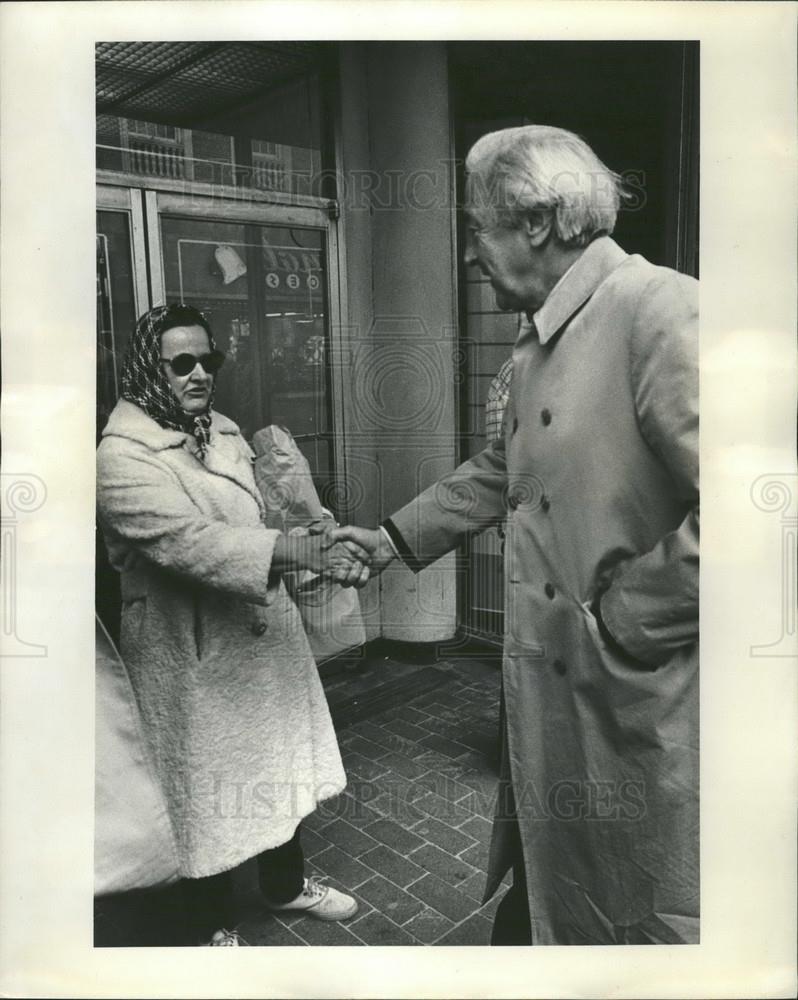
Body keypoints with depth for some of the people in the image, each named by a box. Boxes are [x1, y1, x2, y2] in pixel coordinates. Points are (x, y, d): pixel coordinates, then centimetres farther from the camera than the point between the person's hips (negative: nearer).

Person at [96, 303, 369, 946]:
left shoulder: (223, 432, 6)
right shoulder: (123, 456, -19)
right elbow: (192, 542, -33)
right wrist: (313, 553, -40)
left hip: (263, 635, 7)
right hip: (194, 654, -7)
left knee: (277, 761, 21)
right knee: (208, 789, 10)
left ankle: (287, 883, 45)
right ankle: (213, 927, 35)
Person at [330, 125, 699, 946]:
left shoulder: (662, 310, -21)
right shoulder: (538, 343, 10)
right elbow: (499, 472, 21)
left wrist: (615, 622, -20)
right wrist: (395, 540, 18)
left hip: (640, 702, -8)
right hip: (551, 693, 8)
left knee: (646, 924, 16)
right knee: (539, 890, 27)